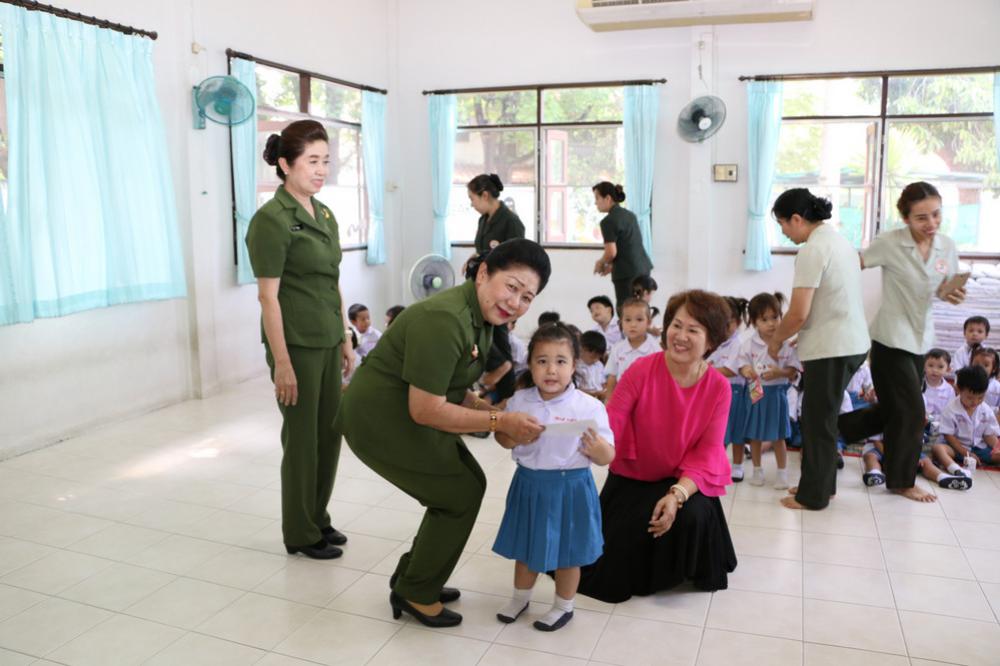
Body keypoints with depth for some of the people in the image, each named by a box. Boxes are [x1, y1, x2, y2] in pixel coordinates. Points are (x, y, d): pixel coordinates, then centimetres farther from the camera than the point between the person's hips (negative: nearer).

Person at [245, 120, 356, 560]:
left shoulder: (324, 215, 10)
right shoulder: (271, 220, -13)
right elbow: (268, 297, -16)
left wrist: (344, 341, 15)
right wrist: (282, 363, -18)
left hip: (327, 343, 7)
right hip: (296, 345, -7)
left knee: (329, 434, 14)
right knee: (302, 438, 5)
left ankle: (317, 520, 32)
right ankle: (300, 535, 22)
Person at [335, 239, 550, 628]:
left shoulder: (481, 317, 3)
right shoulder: (444, 321, -28)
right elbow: (426, 410, -27)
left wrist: (488, 409, -6)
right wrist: (500, 421, -22)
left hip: (405, 414, 10)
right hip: (380, 421, -9)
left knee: (467, 485, 13)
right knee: (460, 494, -2)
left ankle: (413, 578, 29)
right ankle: (414, 594, 17)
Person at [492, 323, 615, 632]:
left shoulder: (589, 406, -14)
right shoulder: (519, 401, -5)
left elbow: (608, 457, -9)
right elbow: (503, 438, 8)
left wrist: (598, 449, -32)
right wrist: (511, 435, -15)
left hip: (570, 487, -3)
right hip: (529, 484, 3)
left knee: (566, 550, 13)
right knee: (525, 546, 20)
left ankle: (563, 606, 36)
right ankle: (520, 597, 44)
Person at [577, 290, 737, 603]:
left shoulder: (719, 387, -12)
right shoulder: (642, 370, -18)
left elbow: (707, 454, -15)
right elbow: (609, 426, -22)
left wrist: (678, 494, -30)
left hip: (684, 482, 1)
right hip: (632, 478, 0)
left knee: (691, 516, -30)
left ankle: (682, 570, 5)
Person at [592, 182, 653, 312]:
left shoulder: (609, 221, -12)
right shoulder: (629, 214, 14)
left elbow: (611, 252, -18)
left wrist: (601, 263, 1)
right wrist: (612, 265, 19)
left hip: (627, 273, -8)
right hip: (643, 267, 8)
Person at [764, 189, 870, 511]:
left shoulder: (812, 250, -16)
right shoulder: (839, 240, 13)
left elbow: (798, 314, -20)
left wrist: (776, 339, -3)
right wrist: (803, 336, 17)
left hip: (831, 349, -9)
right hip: (852, 342, 9)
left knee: (818, 422, 2)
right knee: (823, 417, 19)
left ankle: (813, 496, 14)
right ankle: (821, 484, 29)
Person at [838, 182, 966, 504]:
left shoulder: (947, 247, 0)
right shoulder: (890, 243, -16)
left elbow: (944, 287, 10)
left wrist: (952, 296, -11)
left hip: (921, 338, 6)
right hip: (891, 337, -6)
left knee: (895, 409, 15)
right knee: (911, 411, 0)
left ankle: (832, 428, 35)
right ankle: (901, 481, 19)